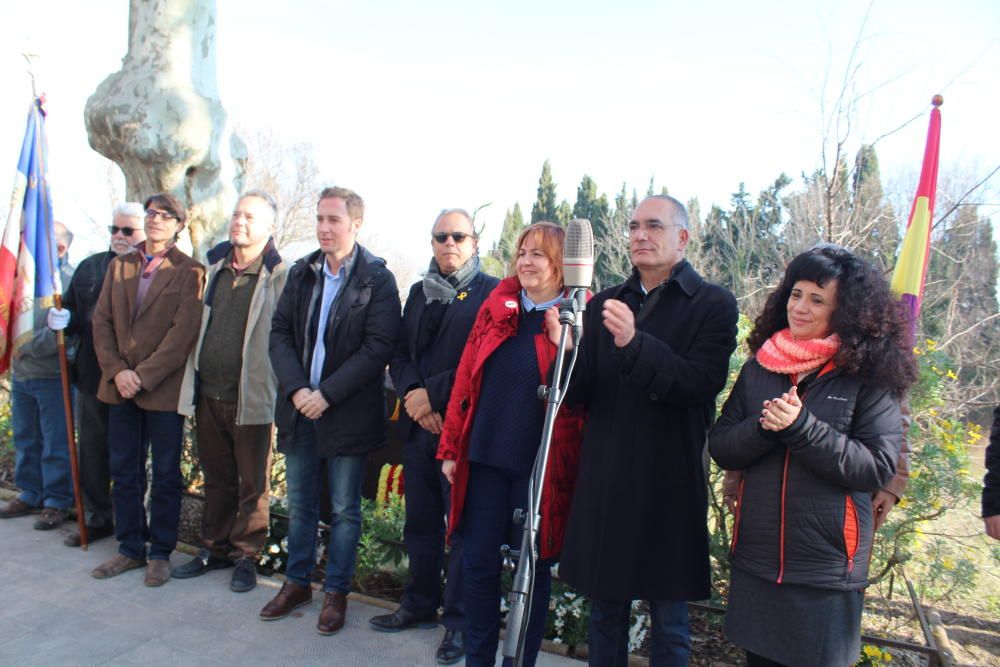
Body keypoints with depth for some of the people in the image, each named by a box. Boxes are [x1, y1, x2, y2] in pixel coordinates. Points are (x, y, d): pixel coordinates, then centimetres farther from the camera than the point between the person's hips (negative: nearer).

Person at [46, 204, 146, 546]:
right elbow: (74, 316, 15)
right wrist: (62, 321, -5)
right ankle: (98, 518, 31)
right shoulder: (90, 267, 12)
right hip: (91, 377, 6)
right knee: (92, 452, 15)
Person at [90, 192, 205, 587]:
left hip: (163, 388, -5)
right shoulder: (119, 266, 12)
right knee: (123, 473, 12)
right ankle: (130, 549, 26)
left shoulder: (188, 272, -5)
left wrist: (143, 376, -15)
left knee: (165, 475, 5)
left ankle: (161, 553, 19)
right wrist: (116, 371, -7)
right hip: (120, 387, 5)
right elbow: (101, 321, 7)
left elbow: (183, 332, -12)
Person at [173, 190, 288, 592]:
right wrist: (192, 382, 15)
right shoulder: (213, 265, 11)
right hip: (207, 393, 6)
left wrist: (282, 391, -14)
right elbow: (198, 325, 18)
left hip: (250, 397, -6)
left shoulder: (278, 275, -9)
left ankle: (246, 556, 21)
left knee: (252, 483, 7)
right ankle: (215, 549, 33)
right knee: (216, 479, 18)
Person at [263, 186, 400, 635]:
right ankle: (297, 582, 35)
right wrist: (296, 389, -10)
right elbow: (279, 333, 4)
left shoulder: (376, 278, -8)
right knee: (299, 504, 17)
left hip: (347, 413, -5)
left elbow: (378, 347, -15)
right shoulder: (301, 273, 7)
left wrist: (327, 394, -18)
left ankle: (336, 592, 25)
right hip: (300, 408, 5)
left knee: (345, 510, 9)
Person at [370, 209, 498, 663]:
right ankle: (420, 604, 32)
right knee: (420, 520, 15)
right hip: (419, 424, 6)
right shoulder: (419, 292, 16)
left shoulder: (491, 292, -4)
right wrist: (413, 395, -7)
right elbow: (399, 353, 11)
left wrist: (432, 394, -15)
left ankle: (458, 620, 19)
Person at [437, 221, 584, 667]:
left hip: (539, 464, -3)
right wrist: (451, 447, 5)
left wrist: (564, 343, -25)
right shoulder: (497, 306, 7)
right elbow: (466, 377, 7)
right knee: (478, 561, 12)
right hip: (485, 457, 4)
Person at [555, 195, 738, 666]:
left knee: (669, 624, 11)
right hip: (604, 482, 4)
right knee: (604, 613, 17)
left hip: (669, 486, -3)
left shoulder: (714, 304, -3)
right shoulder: (605, 304, 9)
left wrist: (634, 342, -31)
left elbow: (703, 384, -18)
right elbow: (578, 394, 4)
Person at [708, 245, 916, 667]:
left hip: (827, 570, -3)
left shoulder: (869, 376, -7)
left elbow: (878, 468, -14)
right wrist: (764, 426, -18)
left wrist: (801, 426, -23)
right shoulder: (759, 367, 2)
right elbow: (720, 448, 0)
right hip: (755, 560, 3)